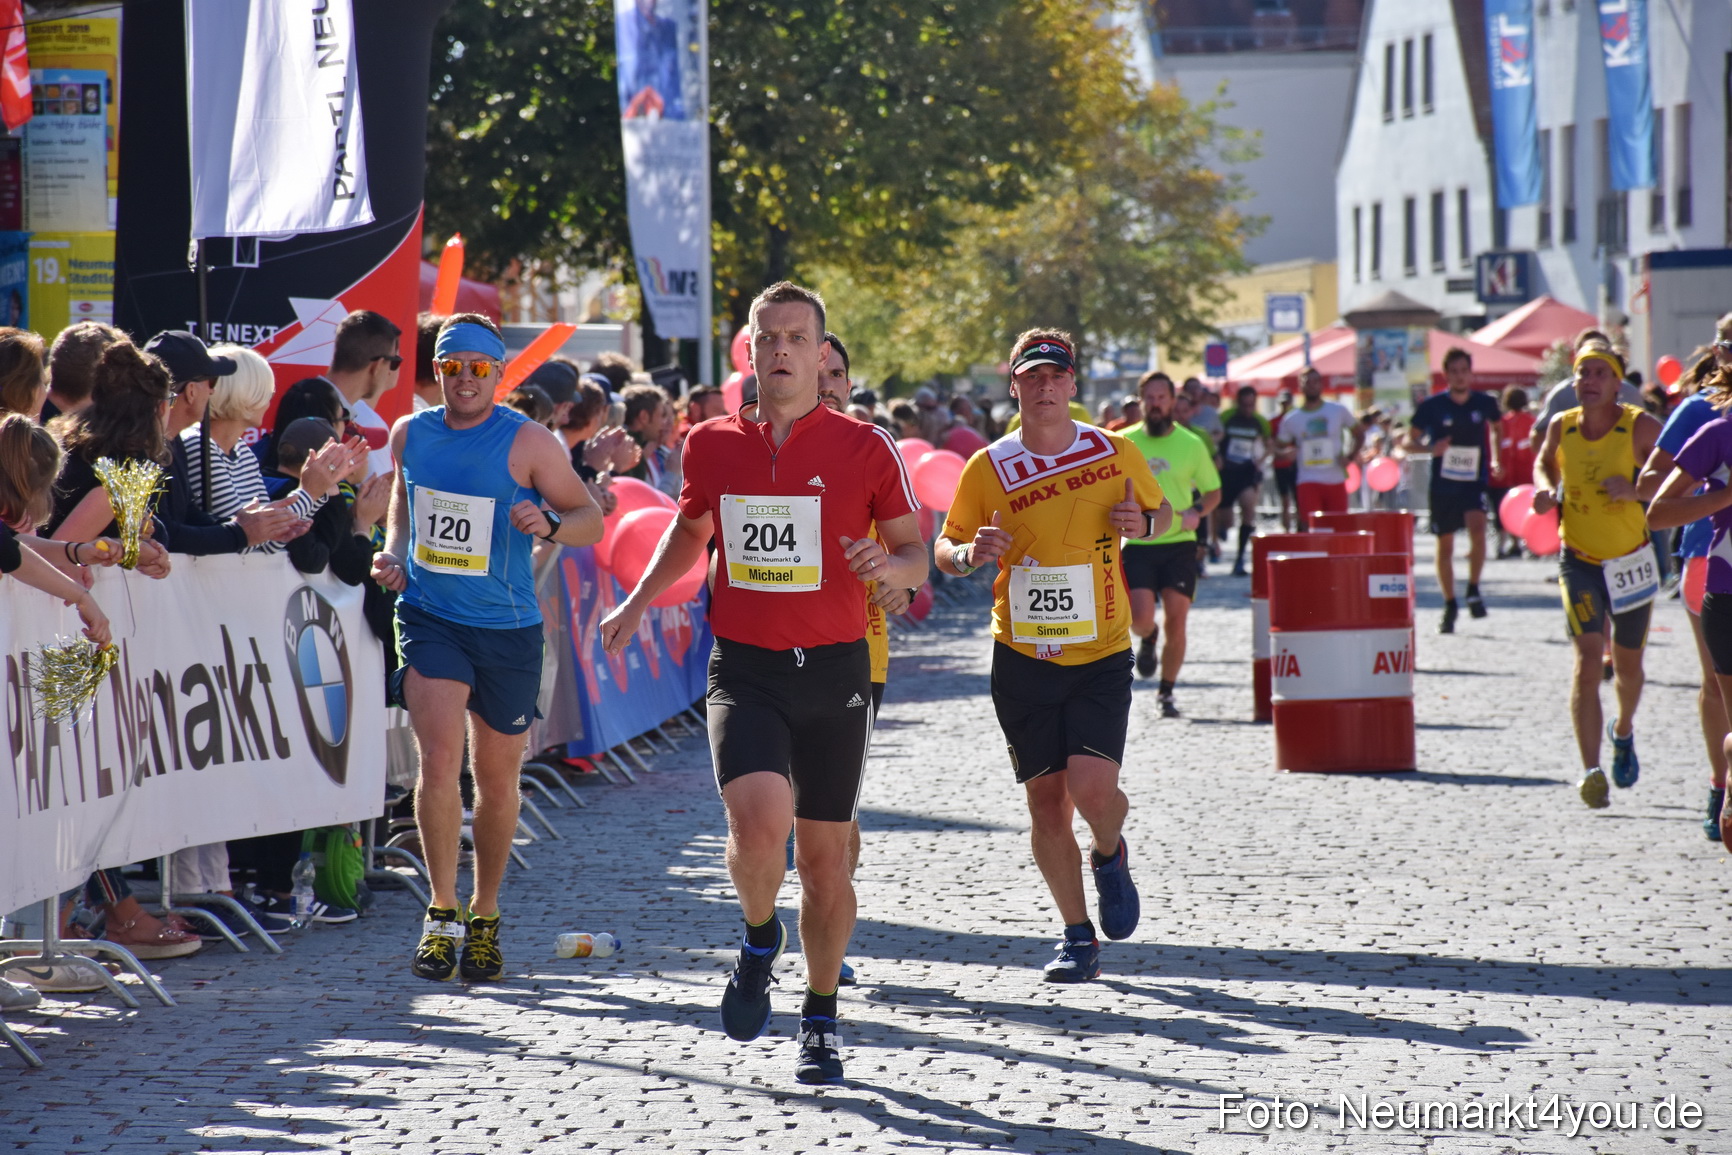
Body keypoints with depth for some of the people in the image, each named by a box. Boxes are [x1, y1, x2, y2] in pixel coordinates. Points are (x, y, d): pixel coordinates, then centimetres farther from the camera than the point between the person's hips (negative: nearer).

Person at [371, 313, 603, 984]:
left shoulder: (528, 443, -7)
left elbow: (591, 520, -3)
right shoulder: (409, 435, 4)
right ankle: (441, 914, -10)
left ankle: (485, 917, 28)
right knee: (439, 757, -18)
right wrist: (393, 553, 4)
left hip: (507, 627, -1)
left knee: (497, 779, 10)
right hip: (428, 618, 1)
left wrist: (548, 525, -24)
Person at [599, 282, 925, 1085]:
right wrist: (637, 602, 16)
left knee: (824, 854, 6)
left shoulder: (865, 448, -2)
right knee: (759, 816, -23)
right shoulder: (712, 445, 5)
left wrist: (888, 564, -18)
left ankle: (821, 1021, 24)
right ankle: (759, 942, 7)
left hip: (834, 668, 0)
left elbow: (916, 558, 4)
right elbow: (691, 529, 25)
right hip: (743, 669, 0)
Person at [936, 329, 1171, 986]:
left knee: (1092, 787, -17)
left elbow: (1160, 511, 16)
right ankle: (1079, 938, 18)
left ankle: (1110, 856, 19)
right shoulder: (987, 470, -2)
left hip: (1101, 655, -1)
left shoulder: (1116, 454, -1)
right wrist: (969, 553, -16)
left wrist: (1144, 524, -7)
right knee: (1046, 802, 3)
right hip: (1023, 659, 1)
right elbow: (943, 550, 7)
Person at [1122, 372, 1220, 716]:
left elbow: (1213, 491, 12)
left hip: (1179, 544, 0)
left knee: (1176, 622, -4)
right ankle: (1148, 639, 26)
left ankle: (1167, 693, 14)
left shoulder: (1192, 444, 3)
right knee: (1140, 619, -13)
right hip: (1137, 545, 0)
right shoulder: (1124, 443, 3)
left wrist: (1197, 512, -8)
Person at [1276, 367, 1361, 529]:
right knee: (1310, 529, -14)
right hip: (1309, 483, -1)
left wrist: (1349, 456, 1)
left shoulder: (1339, 411, 7)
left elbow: (1359, 435, 17)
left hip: (1336, 481, 1)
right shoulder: (1290, 420, 7)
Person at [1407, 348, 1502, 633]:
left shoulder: (1485, 403, 0)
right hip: (1443, 483, 0)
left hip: (1474, 481, 0)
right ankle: (1450, 605, 22)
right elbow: (1409, 441, 2)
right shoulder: (1432, 406, -4)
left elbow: (1496, 428, 22)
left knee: (1477, 526, -26)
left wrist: (1496, 458, 11)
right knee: (1445, 545, 6)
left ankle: (1473, 590, -10)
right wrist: (1430, 448, -17)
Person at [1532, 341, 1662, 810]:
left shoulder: (1640, 427, -13)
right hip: (1579, 560, 0)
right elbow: (1544, 463, 17)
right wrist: (1546, 490, -5)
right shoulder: (1561, 427, -4)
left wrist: (1636, 489, -26)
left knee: (1628, 664, 17)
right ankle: (1591, 770, -20)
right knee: (1589, 658, -17)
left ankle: (1624, 732, 49)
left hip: (1631, 560, 0)